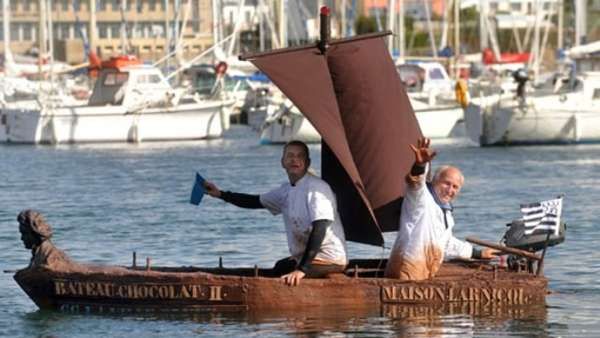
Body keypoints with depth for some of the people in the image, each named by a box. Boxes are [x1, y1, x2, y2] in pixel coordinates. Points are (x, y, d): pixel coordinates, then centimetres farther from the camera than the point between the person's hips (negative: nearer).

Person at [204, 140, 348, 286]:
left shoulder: (316, 188, -17)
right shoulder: (287, 190, 11)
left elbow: (320, 229, -26)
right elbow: (256, 201, 26)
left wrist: (302, 269, -33)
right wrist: (220, 194, 21)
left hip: (328, 261, -9)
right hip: (305, 257, 9)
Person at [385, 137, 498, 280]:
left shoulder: (446, 213, 26)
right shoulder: (421, 198, -4)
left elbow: (448, 244, 42)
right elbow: (415, 183, -29)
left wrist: (478, 253, 52)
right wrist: (420, 165, -52)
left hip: (426, 277, 10)